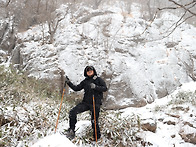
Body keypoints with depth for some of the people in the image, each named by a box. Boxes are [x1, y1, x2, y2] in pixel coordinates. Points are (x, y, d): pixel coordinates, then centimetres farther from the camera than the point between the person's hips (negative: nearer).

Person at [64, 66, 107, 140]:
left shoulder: (98, 79, 3)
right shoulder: (85, 81, 14)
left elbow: (105, 88, -8)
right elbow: (76, 88, 16)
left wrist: (95, 87, -22)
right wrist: (68, 82, 6)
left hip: (95, 104, -4)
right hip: (85, 103, 4)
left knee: (94, 121, 1)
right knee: (72, 112, -13)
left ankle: (97, 137, 23)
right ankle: (71, 131, -3)